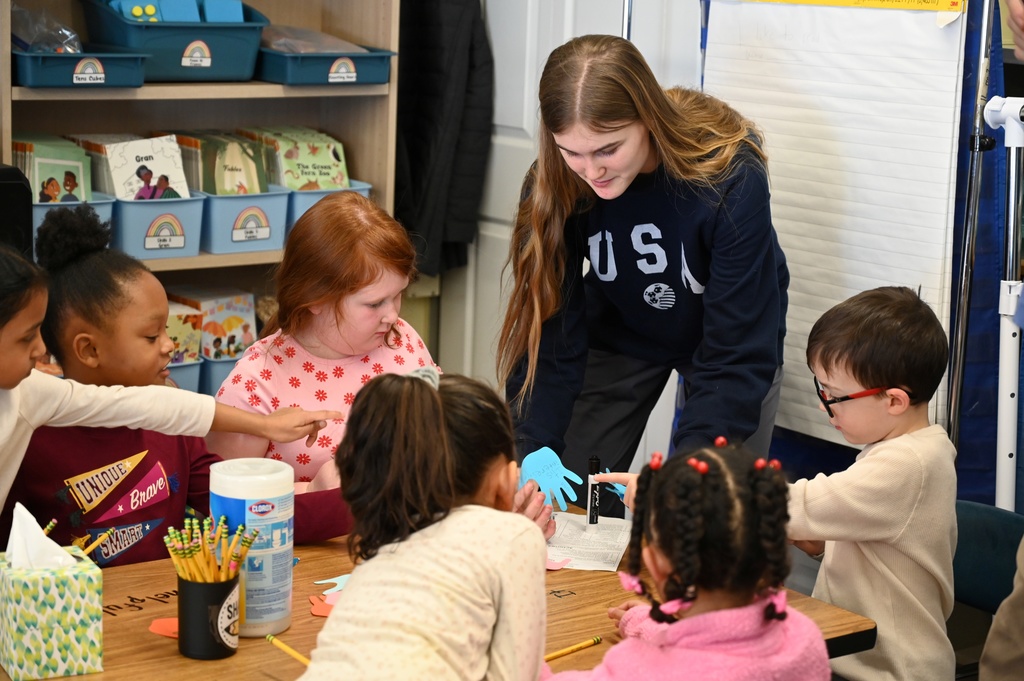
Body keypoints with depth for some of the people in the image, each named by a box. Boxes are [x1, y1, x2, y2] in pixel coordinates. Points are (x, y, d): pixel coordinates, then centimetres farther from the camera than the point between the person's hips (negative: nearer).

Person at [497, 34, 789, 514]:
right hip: (621, 334, 3)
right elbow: (548, 326, -21)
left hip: (726, 335, -2)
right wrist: (534, 445, -33)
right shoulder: (554, 185, -26)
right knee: (571, 502, 3)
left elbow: (737, 355, -33)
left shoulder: (731, 177, -35)